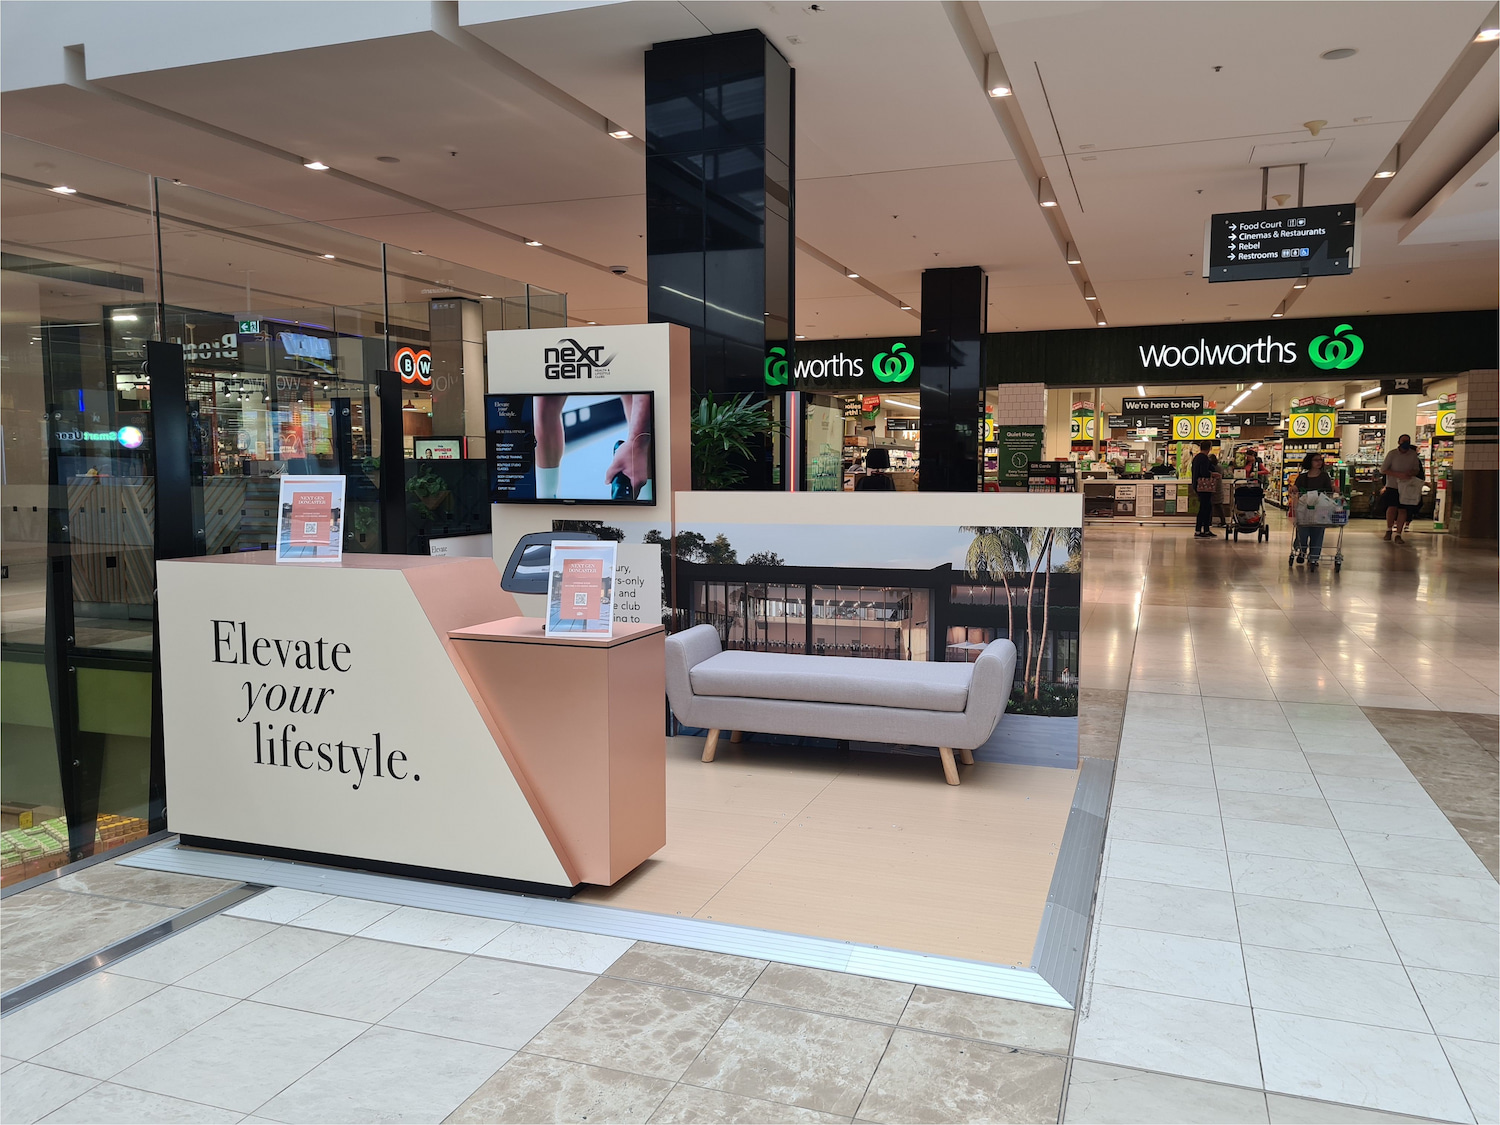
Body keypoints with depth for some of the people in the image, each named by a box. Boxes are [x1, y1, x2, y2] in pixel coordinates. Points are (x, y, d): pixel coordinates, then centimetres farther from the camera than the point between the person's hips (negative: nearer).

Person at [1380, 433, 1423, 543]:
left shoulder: (1413, 455, 3)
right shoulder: (1392, 454, -4)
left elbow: (1417, 470, 11)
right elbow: (1383, 469, -5)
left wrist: (1411, 473, -14)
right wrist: (1398, 474, -17)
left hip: (1407, 487, 2)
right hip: (1392, 486, -2)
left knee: (1403, 510, -4)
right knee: (1392, 507, -14)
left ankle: (1398, 534, 2)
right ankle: (1388, 530, 7)